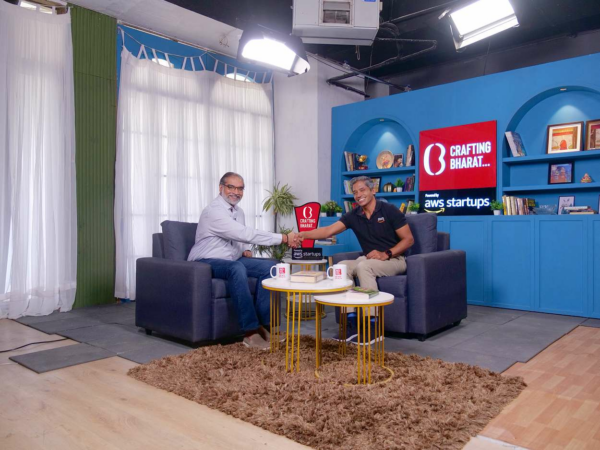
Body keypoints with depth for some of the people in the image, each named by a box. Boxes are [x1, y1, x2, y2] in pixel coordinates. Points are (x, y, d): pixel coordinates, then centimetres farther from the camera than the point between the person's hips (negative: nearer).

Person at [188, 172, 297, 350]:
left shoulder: (238, 211, 10)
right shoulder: (214, 211, -21)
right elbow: (246, 234, -31)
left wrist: (245, 250, 1)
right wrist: (283, 238, -31)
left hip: (232, 260, 9)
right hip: (206, 262, -9)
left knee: (270, 266, -11)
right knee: (238, 268, -39)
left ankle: (263, 324, -13)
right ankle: (251, 331, -36)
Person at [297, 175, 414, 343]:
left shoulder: (389, 210, -8)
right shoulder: (353, 216, 3)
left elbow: (408, 239, -8)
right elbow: (328, 231, -9)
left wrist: (386, 254, -22)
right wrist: (304, 234, -25)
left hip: (394, 260, -5)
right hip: (369, 261, 5)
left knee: (363, 266, -33)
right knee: (341, 266, -20)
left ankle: (373, 327, -27)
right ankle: (352, 322, -19)